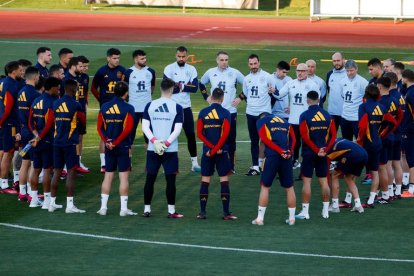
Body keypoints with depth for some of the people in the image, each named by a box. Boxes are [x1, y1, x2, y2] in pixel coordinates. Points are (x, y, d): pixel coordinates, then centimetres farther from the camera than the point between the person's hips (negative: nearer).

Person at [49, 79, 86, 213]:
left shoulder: (56, 104, 5)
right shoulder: (75, 105, -10)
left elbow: (52, 121, 11)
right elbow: (83, 121, 3)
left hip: (57, 142, 5)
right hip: (70, 143, -5)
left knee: (57, 172, 11)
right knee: (71, 172, -2)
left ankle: (52, 203, 13)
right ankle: (70, 205, -4)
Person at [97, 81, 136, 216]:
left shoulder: (104, 107, 4)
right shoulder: (128, 108, -9)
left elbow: (100, 127, 0)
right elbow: (127, 129, -17)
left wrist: (107, 141, -6)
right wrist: (116, 142, -12)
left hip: (109, 148, 4)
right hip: (123, 148, -4)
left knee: (108, 176, 11)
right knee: (123, 176, 0)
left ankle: (103, 207, 11)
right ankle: (124, 208, 0)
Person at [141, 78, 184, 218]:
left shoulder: (150, 105, 3)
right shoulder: (177, 107, -5)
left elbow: (145, 126, -3)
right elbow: (178, 129, -11)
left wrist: (155, 141, -7)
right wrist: (166, 143, -10)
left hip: (152, 149, 2)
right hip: (171, 149, -2)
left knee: (150, 179, 9)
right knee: (170, 179, 2)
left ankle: (147, 209, 11)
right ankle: (171, 211, 3)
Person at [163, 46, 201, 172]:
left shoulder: (191, 69, 3)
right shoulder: (169, 69, -7)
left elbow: (195, 87, -6)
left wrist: (180, 86, -15)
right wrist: (186, 86, -12)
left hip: (186, 106, 3)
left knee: (191, 134, 6)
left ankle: (194, 163, 14)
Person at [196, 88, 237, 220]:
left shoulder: (203, 113, 3)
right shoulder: (225, 113, -5)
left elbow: (199, 134, -4)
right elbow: (225, 134, -14)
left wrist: (212, 148, -8)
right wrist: (216, 149, -12)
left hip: (207, 151, 2)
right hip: (222, 152, -2)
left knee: (205, 181, 7)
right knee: (224, 181, 2)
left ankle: (202, 212, 6)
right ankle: (226, 213, -1)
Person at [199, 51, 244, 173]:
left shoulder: (235, 73, -4)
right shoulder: (210, 72, 2)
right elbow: (201, 84, 20)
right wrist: (206, 96, 10)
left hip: (230, 111, -1)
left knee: (230, 139, 3)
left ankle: (231, 166, 9)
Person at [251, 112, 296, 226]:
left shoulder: (261, 120, 11)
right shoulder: (285, 122, 25)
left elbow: (264, 138, -4)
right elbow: (293, 138, 10)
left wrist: (280, 151, -9)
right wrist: (289, 151, -4)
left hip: (272, 155, -3)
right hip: (286, 157, 3)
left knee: (265, 187, 5)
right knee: (289, 187, 13)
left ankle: (260, 218, 4)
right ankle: (292, 218, 16)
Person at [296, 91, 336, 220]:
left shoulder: (304, 116, -9)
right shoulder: (327, 115, 4)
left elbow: (305, 136, -16)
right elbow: (333, 135, 1)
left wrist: (316, 150, -11)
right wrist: (325, 149, -4)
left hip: (309, 153, -4)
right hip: (323, 154, 4)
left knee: (307, 181, 0)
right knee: (324, 181, 10)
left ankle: (305, 211, -1)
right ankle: (325, 211, 14)